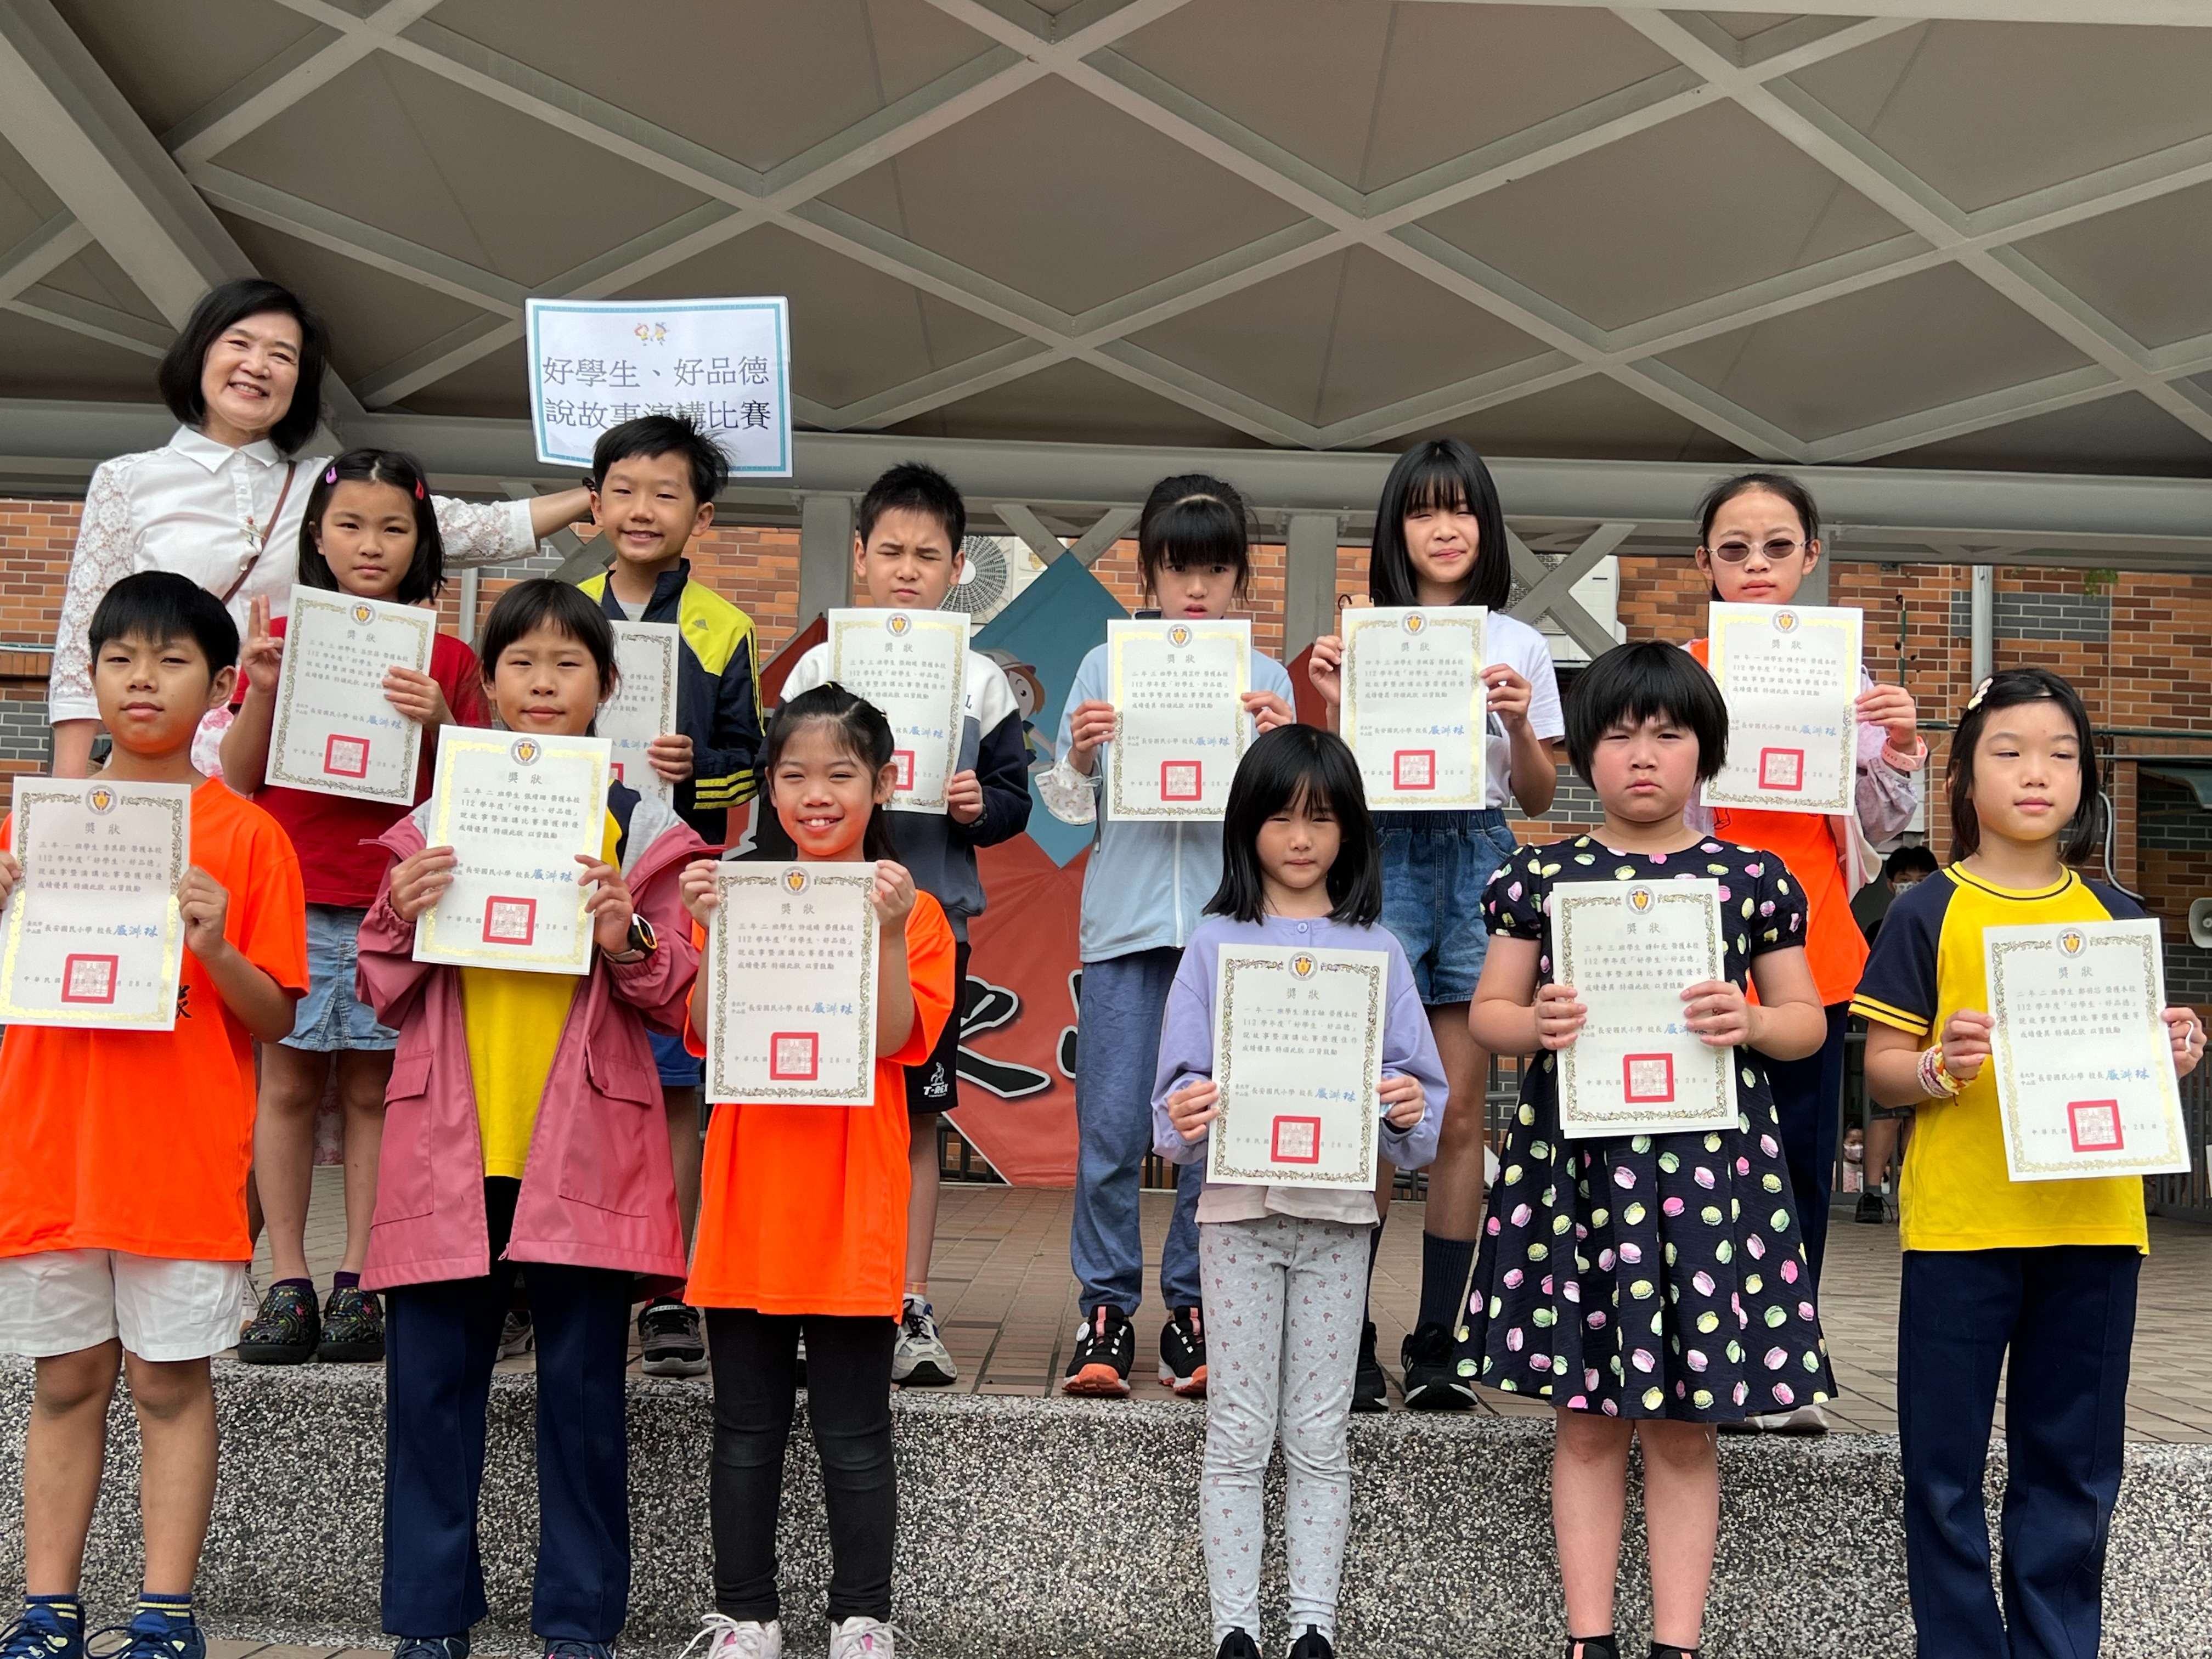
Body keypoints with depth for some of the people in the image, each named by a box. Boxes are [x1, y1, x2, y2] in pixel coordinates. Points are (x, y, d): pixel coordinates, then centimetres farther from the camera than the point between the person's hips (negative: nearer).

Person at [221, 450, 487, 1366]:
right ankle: (288, 1284, 11)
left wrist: (440, 724, -13)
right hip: (290, 897, 1)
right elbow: (236, 782, 5)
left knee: (374, 1091, 4)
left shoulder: (446, 659, 5)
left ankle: (358, 1283, 13)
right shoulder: (281, 637, 7)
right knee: (288, 1085, 3)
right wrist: (263, 692, -10)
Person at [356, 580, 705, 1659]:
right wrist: (403, 917, -8)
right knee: (430, 1385, 5)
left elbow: (676, 1000, 5)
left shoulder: (641, 828, 5)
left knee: (583, 1388, 3)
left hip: (582, 1148, -1)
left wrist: (628, 940, -14)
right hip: (448, 1144, 2)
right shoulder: (436, 821, 9)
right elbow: (386, 997, 11)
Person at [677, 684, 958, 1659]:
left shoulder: (910, 908, 1)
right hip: (749, 1196, 3)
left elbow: (893, 1040, -11)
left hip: (852, 1206, -2)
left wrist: (890, 936, -22)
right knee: (746, 1427, 11)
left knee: (853, 1434, 6)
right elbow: (707, 1037, -1)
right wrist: (713, 933, -14)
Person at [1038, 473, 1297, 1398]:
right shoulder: (1105, 668, 8)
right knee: (1111, 1129, -2)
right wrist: (1079, 758, -10)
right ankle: (1106, 1308, 11)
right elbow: (1071, 809, 10)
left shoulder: (1264, 678, 9)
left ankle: (1193, 1308, 15)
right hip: (1127, 918, 0)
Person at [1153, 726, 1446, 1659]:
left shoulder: (1374, 949, 5)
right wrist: (1185, 1117, -21)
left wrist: (1412, 1111, -18)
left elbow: (1419, 1086, 4)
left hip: (1339, 1208, 1)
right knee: (1239, 1435, 5)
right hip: (1240, 1205, -1)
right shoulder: (1216, 943, 3)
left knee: (1320, 1436, 8)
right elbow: (1181, 1081, 1)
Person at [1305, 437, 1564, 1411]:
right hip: (1385, 858, -1)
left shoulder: (1520, 646, 11)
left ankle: (1437, 1346, 9)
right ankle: (1350, 1342, -2)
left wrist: (1519, 725, -7)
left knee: (1459, 1116, 2)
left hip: (1479, 864, 2)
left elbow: (1540, 798, 11)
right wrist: (1338, 706, -11)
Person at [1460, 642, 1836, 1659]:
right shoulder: (1540, 877, 5)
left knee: (1685, 1423, 6)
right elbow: (1488, 1012, 9)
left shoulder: (1752, 879, 4)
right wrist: (1536, 1023, -13)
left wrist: (1751, 1021, -12)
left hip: (1706, 1161, 0)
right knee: (1587, 1418, 8)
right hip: (1574, 1160, 0)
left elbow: (1808, 1023, 9)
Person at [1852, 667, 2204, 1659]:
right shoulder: (1929, 914, -1)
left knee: (2072, 1464, 12)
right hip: (1958, 1226, -3)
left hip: (2091, 1224, 3)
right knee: (1946, 1464, 5)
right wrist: (1940, 1067, -22)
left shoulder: (2116, 918, 9)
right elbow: (1882, 1071, -2)